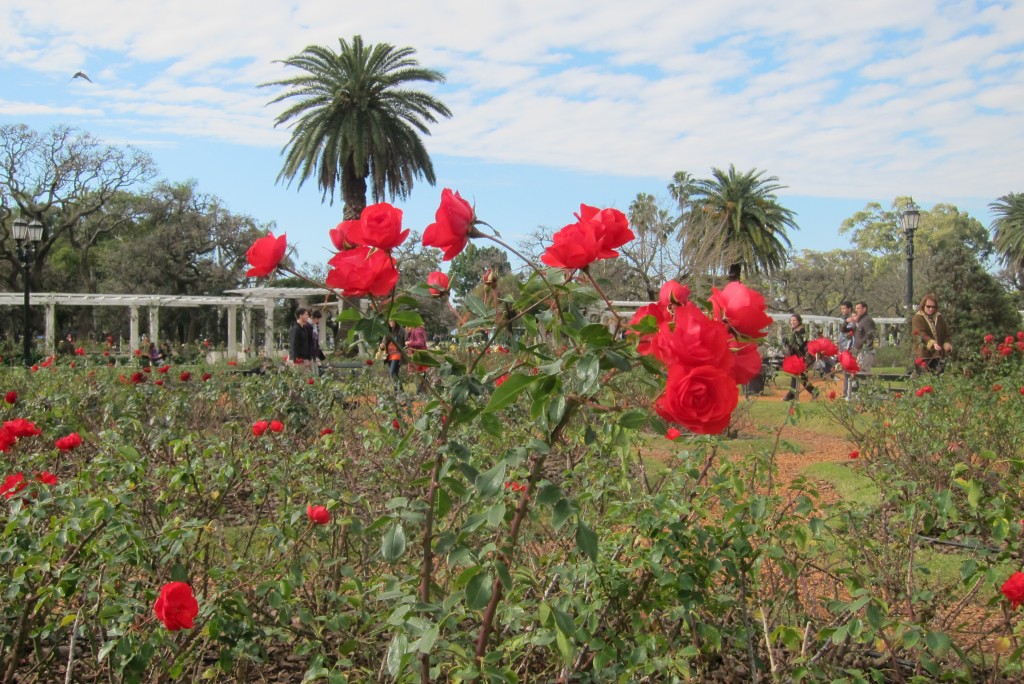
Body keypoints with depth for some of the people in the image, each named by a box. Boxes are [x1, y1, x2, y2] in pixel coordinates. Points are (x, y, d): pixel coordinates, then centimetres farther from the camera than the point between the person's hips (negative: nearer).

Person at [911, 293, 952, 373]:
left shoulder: (940, 318, 13)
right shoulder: (918, 318, -5)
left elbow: (946, 334, 14)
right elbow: (921, 335, -19)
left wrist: (947, 344, -8)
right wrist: (932, 343, -35)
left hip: (939, 355, 5)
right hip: (923, 355, -5)